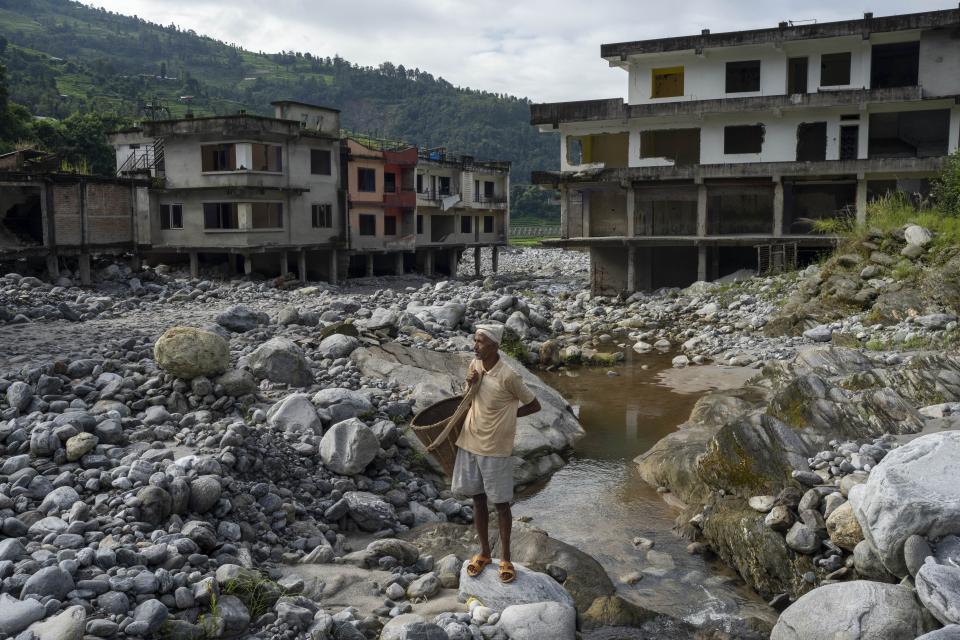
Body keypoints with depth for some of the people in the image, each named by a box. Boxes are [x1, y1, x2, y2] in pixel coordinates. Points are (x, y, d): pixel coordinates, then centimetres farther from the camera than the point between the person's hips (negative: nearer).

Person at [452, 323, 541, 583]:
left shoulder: (508, 376, -20)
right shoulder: (474, 366, -1)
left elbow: (534, 405, -8)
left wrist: (505, 416, -8)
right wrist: (470, 385, -10)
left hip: (496, 449, -6)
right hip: (470, 443, 6)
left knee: (501, 503, 7)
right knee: (478, 499, 15)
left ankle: (506, 558, 23)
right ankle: (484, 553, 32)